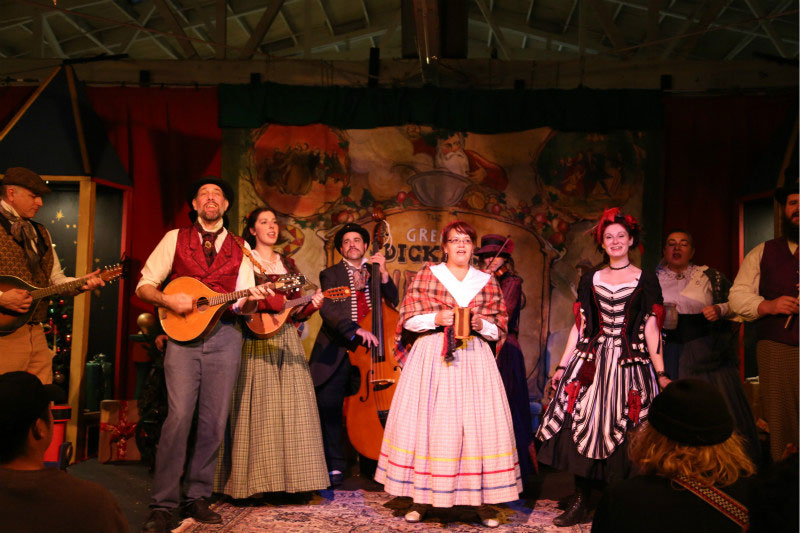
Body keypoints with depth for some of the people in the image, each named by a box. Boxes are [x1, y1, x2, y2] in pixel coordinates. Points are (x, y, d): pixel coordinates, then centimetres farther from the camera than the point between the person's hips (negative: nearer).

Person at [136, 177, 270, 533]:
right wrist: (169, 300, -12)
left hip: (224, 335, 2)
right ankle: (162, 504, -4)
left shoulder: (240, 249, 14)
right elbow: (144, 286, 7)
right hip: (183, 333, -2)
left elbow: (243, 306, 10)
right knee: (179, 416, -13)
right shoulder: (175, 239, 10)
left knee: (214, 422, 2)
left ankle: (197, 497, 15)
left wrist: (253, 299, -13)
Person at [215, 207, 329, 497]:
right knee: (258, 411, -5)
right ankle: (256, 482, 1)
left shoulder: (287, 264, 17)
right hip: (256, 343, -4)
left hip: (286, 341, 5)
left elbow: (295, 312, 14)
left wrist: (311, 305, -7)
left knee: (291, 409, 1)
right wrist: (268, 302, -19)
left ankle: (288, 480, 6)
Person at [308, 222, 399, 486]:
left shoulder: (376, 274, 18)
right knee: (328, 404, -11)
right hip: (338, 350, -2)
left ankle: (371, 462, 14)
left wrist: (383, 274, -6)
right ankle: (335, 465, 2)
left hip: (370, 349, 2)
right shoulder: (330, 274, 9)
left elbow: (393, 303, 6)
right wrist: (355, 329, -20)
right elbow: (327, 309, -7)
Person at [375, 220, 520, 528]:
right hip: (432, 358, -1)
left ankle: (483, 501, 4)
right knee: (427, 422, -2)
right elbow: (408, 319, 3)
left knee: (480, 425, -4)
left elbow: (500, 329, 10)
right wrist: (436, 319, -12)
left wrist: (480, 323, -9)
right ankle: (422, 496, 8)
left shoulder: (487, 282, 11)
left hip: (474, 359, 1)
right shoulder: (426, 275, 7)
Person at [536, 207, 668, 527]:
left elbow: (651, 329, 1)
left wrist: (661, 374, -3)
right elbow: (579, 326, 11)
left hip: (630, 364, -2)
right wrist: (563, 365, 7)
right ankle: (580, 503, 9)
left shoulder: (646, 280, 4)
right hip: (591, 362, 2)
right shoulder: (590, 279, 11)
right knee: (582, 426, -2)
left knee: (623, 432, -1)